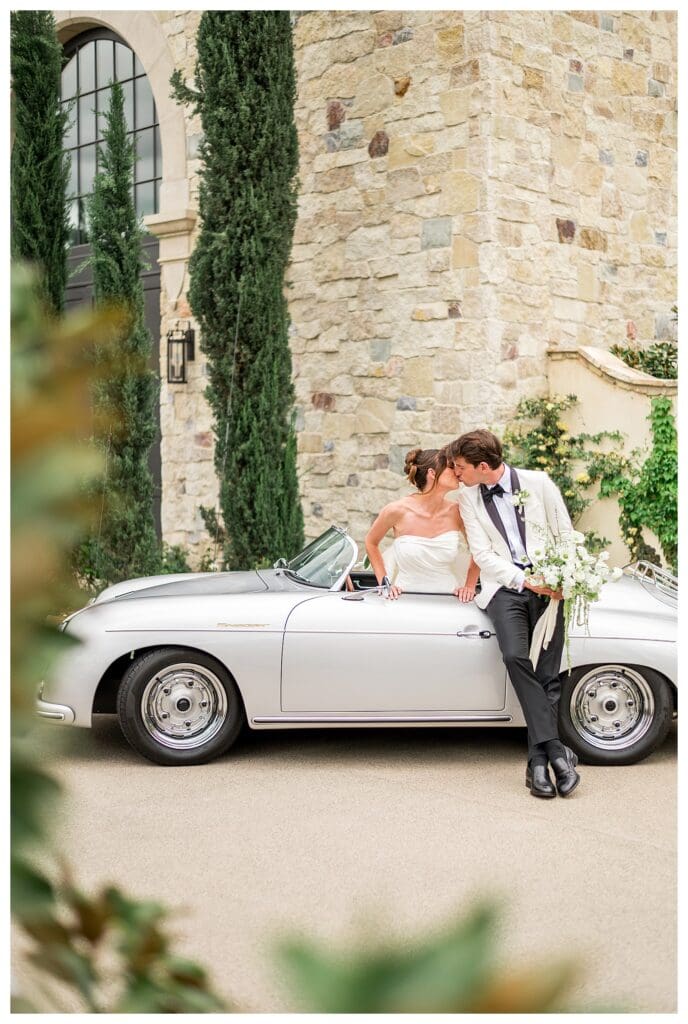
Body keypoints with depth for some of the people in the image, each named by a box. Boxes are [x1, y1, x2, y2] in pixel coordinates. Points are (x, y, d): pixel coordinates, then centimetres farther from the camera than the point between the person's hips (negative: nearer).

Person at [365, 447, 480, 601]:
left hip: (445, 600, 1)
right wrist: (384, 583, 4)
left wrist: (470, 586, 3)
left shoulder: (456, 511, -4)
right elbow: (371, 543, 8)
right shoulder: (398, 510, -10)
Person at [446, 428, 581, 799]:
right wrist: (524, 581, -13)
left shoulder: (537, 482, 4)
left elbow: (565, 534, 10)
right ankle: (555, 750, -25)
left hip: (548, 584, 0)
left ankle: (538, 758, -8)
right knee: (515, 657, -26)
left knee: (548, 673, -12)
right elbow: (482, 553, 0)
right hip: (504, 587, 0)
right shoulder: (467, 497, 7)